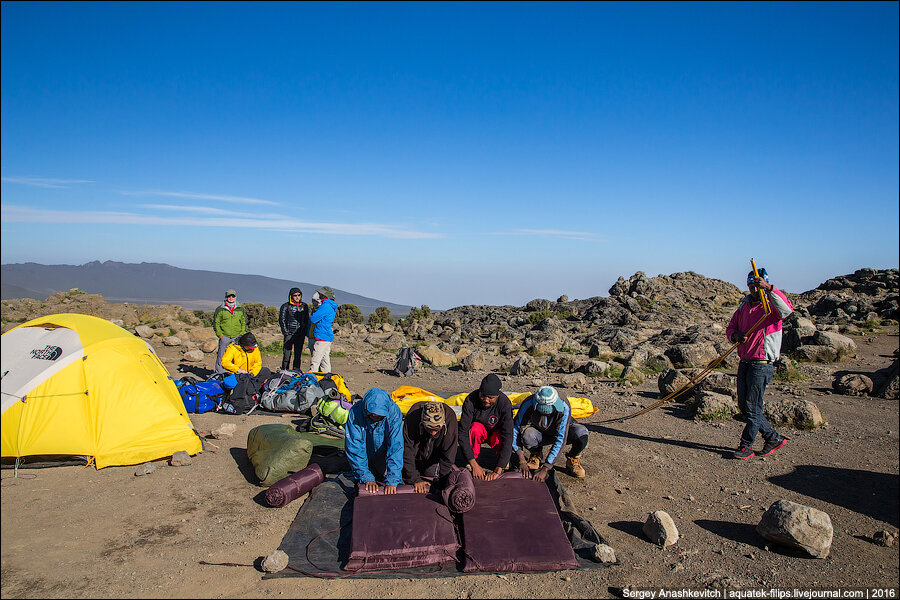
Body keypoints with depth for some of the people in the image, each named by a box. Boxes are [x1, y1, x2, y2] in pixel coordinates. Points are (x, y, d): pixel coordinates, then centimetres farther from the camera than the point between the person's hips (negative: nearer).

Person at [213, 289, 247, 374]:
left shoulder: (240, 309, 12)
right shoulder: (220, 310, 5)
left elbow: (244, 323, 14)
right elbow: (216, 323, 5)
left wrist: (242, 334, 3)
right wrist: (220, 335, -4)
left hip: (237, 337, 2)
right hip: (224, 337, -2)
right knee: (221, 357, -2)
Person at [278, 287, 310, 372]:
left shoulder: (304, 306, 10)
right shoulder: (286, 306, 1)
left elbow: (307, 320, 15)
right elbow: (282, 320, 1)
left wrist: (305, 332, 6)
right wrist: (285, 332, -6)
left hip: (300, 334, 3)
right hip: (289, 333, -3)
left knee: (298, 353, 7)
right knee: (287, 353, -5)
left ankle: (296, 369, 16)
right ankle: (284, 370, 2)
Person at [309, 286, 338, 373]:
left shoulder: (325, 306, -14)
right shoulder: (332, 307, 16)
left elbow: (313, 319, -15)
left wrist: (311, 316, 6)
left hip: (322, 337, -10)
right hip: (328, 337, 10)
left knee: (315, 362, -10)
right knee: (325, 361, 12)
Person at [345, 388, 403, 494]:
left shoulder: (394, 412, -30)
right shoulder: (355, 412, -30)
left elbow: (396, 446, -34)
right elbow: (354, 447, -27)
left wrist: (392, 480, -40)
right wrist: (366, 477, -33)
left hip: (384, 456, 0)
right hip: (366, 456, 0)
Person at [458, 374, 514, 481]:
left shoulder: (505, 403, -30)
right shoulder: (470, 400, -29)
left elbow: (508, 436, -36)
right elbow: (462, 433, -31)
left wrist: (497, 470, -43)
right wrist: (474, 465, -38)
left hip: (496, 433, 0)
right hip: (478, 433, 1)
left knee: (501, 439, -35)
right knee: (476, 428, -35)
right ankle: (472, 462, -12)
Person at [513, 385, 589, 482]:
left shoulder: (564, 406, -33)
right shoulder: (528, 404, -30)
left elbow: (561, 439, -36)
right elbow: (515, 430, -25)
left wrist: (545, 469, -40)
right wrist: (522, 461, -33)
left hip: (562, 431, -1)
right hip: (540, 434, 1)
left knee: (581, 434, -34)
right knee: (527, 435, -35)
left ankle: (572, 460, -2)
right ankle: (536, 454, 1)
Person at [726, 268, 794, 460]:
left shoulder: (771, 305, -8)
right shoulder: (744, 305, 13)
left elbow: (786, 309, -32)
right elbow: (730, 327, 15)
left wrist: (769, 288, -41)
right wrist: (736, 335, -9)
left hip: (761, 364, -7)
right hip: (744, 362, 7)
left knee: (752, 407, -3)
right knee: (744, 406, 12)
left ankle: (746, 446, 9)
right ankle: (774, 438, 26)